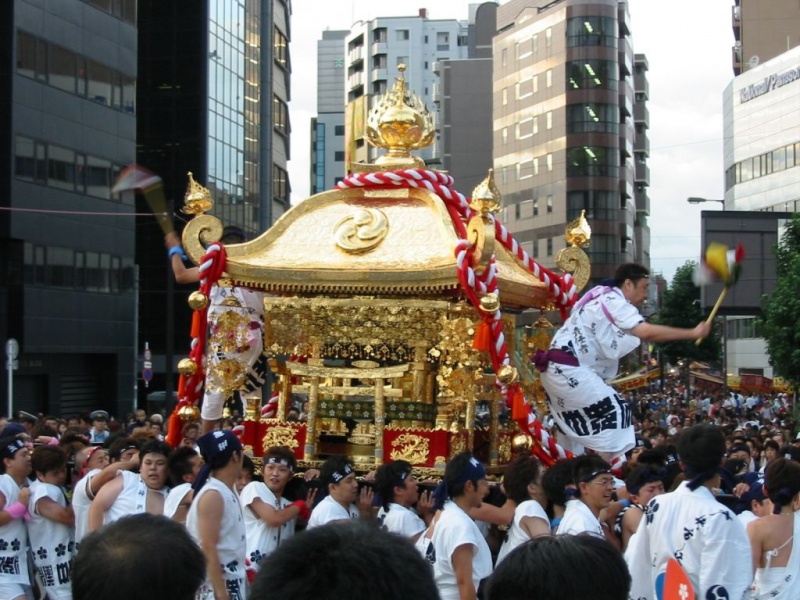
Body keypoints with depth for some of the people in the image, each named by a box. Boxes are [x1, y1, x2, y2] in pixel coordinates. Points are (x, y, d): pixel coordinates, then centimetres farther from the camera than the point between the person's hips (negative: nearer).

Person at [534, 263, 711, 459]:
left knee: (576, 424, 21)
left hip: (557, 369, 10)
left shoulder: (603, 298, 19)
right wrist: (693, 333, -21)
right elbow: (646, 332, -24)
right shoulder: (614, 301, -13)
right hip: (569, 369, -10)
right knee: (614, 411, -10)